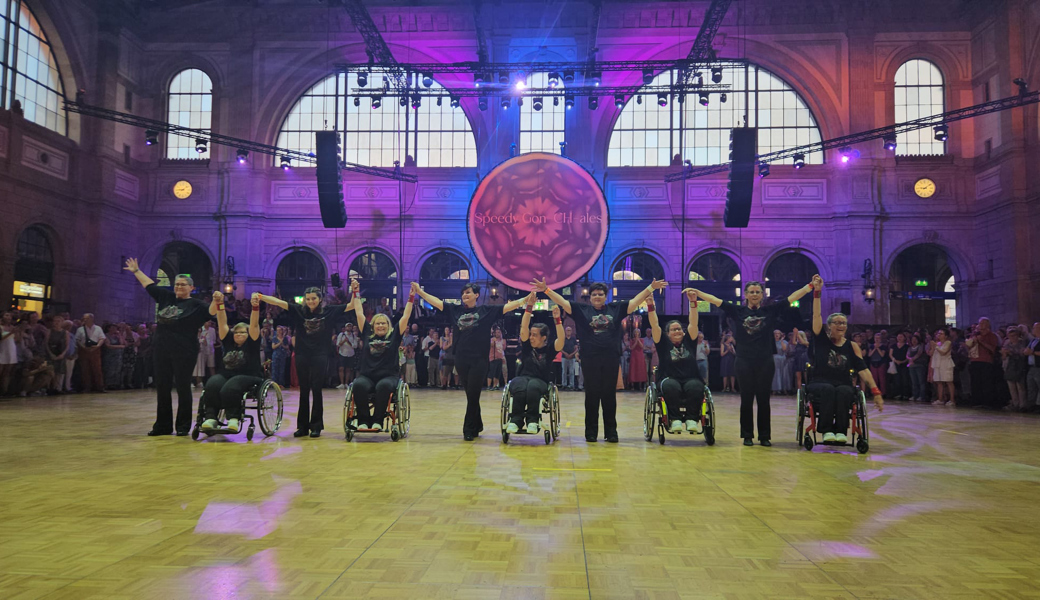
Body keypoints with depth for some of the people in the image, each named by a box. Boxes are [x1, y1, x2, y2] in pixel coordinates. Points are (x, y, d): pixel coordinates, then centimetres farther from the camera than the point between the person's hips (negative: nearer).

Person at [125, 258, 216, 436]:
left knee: (183, 388, 0)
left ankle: (183, 426, 9)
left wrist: (216, 301, -39)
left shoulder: (195, 305, -4)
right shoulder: (166, 297, 12)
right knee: (162, 388, 10)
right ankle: (163, 425, 19)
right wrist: (136, 271, 32)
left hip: (183, 353, -6)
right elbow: (149, 285, 24)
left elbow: (210, 312, -19)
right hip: (162, 351, 6)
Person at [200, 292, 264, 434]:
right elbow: (222, 323, 9)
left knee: (229, 388, -35)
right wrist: (219, 304, -2)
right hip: (225, 375, 4)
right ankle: (211, 418, -35)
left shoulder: (251, 343, 6)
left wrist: (255, 307, -22)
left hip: (248, 378, -4)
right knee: (212, 385, -29)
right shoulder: (228, 342, 16)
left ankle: (234, 419, -33)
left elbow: (254, 325, -8)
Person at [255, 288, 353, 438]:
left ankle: (316, 426, 9)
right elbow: (280, 303, -3)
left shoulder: (329, 311, 0)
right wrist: (260, 297, -13)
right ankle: (302, 426, 15)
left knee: (316, 391, 1)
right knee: (304, 391, 8)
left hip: (320, 356, -2)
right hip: (302, 355, 2)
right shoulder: (299, 310, 4)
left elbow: (352, 306, -2)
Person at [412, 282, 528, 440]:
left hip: (479, 360, -3)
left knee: (473, 395, -3)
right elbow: (436, 302, 10)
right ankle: (477, 426, 25)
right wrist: (419, 292, 6)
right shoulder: (455, 310, 10)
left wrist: (526, 299, -10)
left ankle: (469, 429, 5)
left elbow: (508, 307, -2)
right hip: (461, 360, 3)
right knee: (470, 395, 11)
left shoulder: (486, 310, 2)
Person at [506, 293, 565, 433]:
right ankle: (515, 420, -38)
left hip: (540, 382, -1)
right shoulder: (527, 346, 11)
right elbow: (524, 327, -2)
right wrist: (529, 306, -11)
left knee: (533, 386, -39)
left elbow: (561, 339, -11)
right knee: (520, 387, -37)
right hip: (522, 378, 1)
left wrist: (557, 320, -23)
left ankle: (533, 420, -34)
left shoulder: (549, 349, 6)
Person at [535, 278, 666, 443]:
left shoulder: (616, 308, 10)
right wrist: (546, 289, -9)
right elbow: (562, 302, 0)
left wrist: (651, 287, 5)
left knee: (609, 395, 6)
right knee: (592, 395, 3)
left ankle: (611, 432, 13)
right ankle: (591, 432, 11)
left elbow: (636, 301, 11)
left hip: (611, 359, 1)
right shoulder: (581, 310, 5)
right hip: (590, 360, -1)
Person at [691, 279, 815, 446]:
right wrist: (696, 292, -9)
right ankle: (747, 435, 13)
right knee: (746, 399, 5)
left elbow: (793, 297, 2)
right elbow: (715, 300, -1)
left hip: (765, 362, 1)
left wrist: (811, 286, -4)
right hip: (744, 362, -1)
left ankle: (764, 436, 13)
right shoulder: (737, 311, 2)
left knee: (763, 399, 6)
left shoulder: (770, 310, 4)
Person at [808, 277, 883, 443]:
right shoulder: (821, 340, 7)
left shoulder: (852, 346, 10)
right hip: (820, 384, -1)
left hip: (844, 387, 1)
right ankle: (826, 430, -34)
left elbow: (863, 370, 2)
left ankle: (841, 431, -32)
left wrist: (876, 392, -8)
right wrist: (817, 292, -14)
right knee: (828, 389, -36)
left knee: (843, 391, -34)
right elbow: (816, 315, -5)